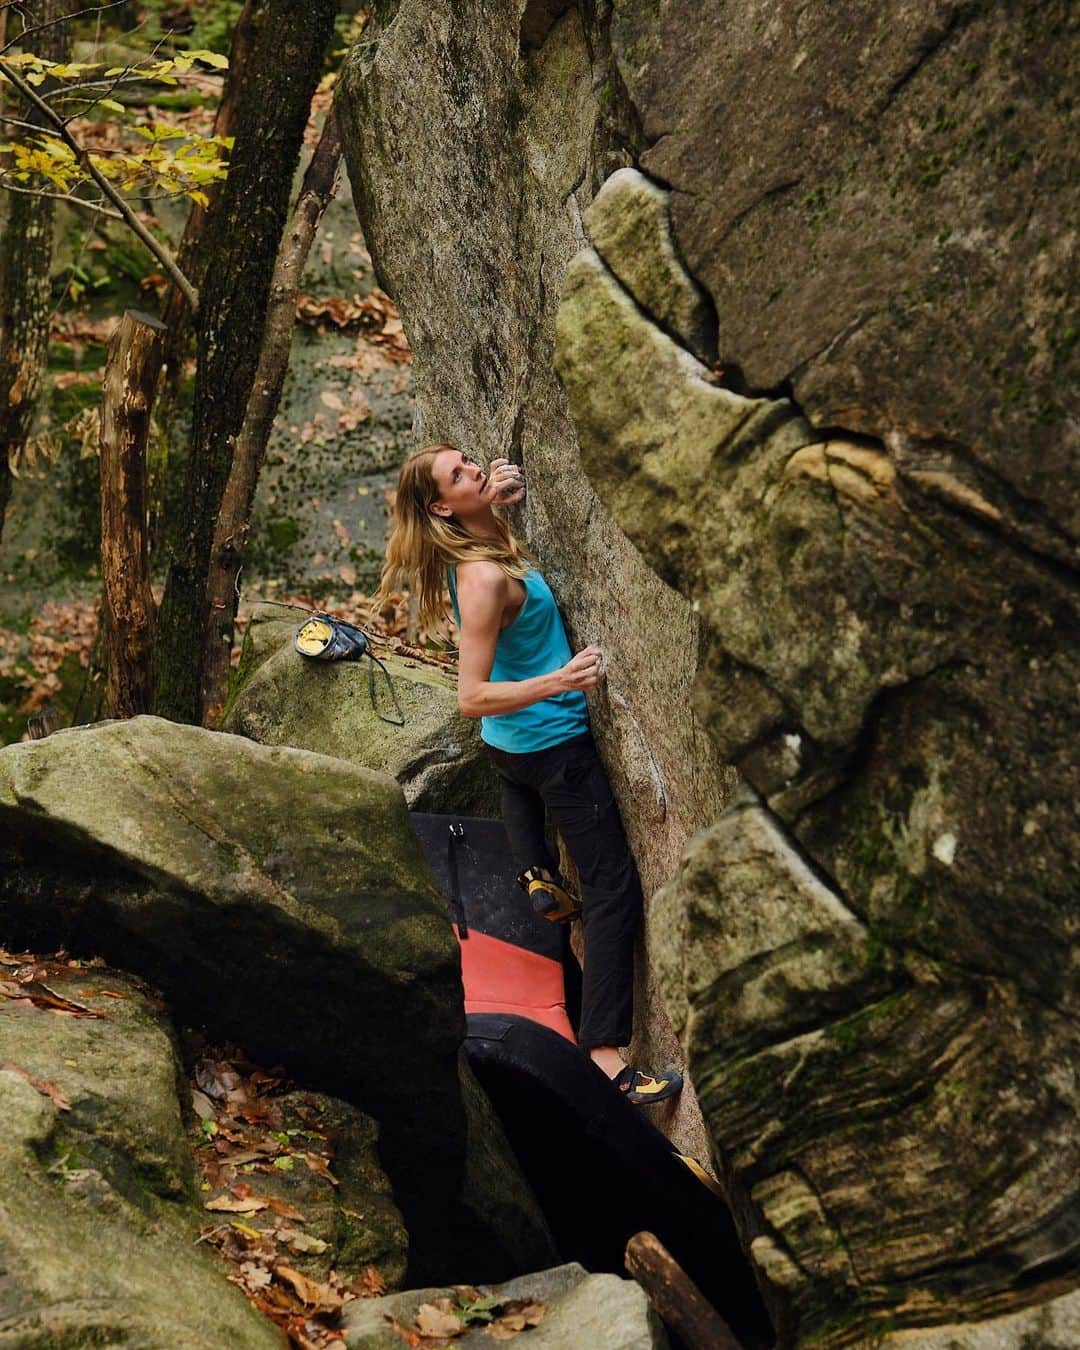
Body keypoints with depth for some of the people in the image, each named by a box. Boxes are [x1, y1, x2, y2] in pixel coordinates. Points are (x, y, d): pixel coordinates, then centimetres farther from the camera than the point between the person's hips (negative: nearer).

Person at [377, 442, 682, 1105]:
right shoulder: (484, 577, -31)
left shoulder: (485, 538, -5)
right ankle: (606, 1053, -13)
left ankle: (538, 874, 56)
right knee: (615, 888, -8)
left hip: (508, 743, 9)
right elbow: (472, 698, -32)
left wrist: (506, 493, 2)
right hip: (555, 742, -9)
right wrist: (558, 682, -43)